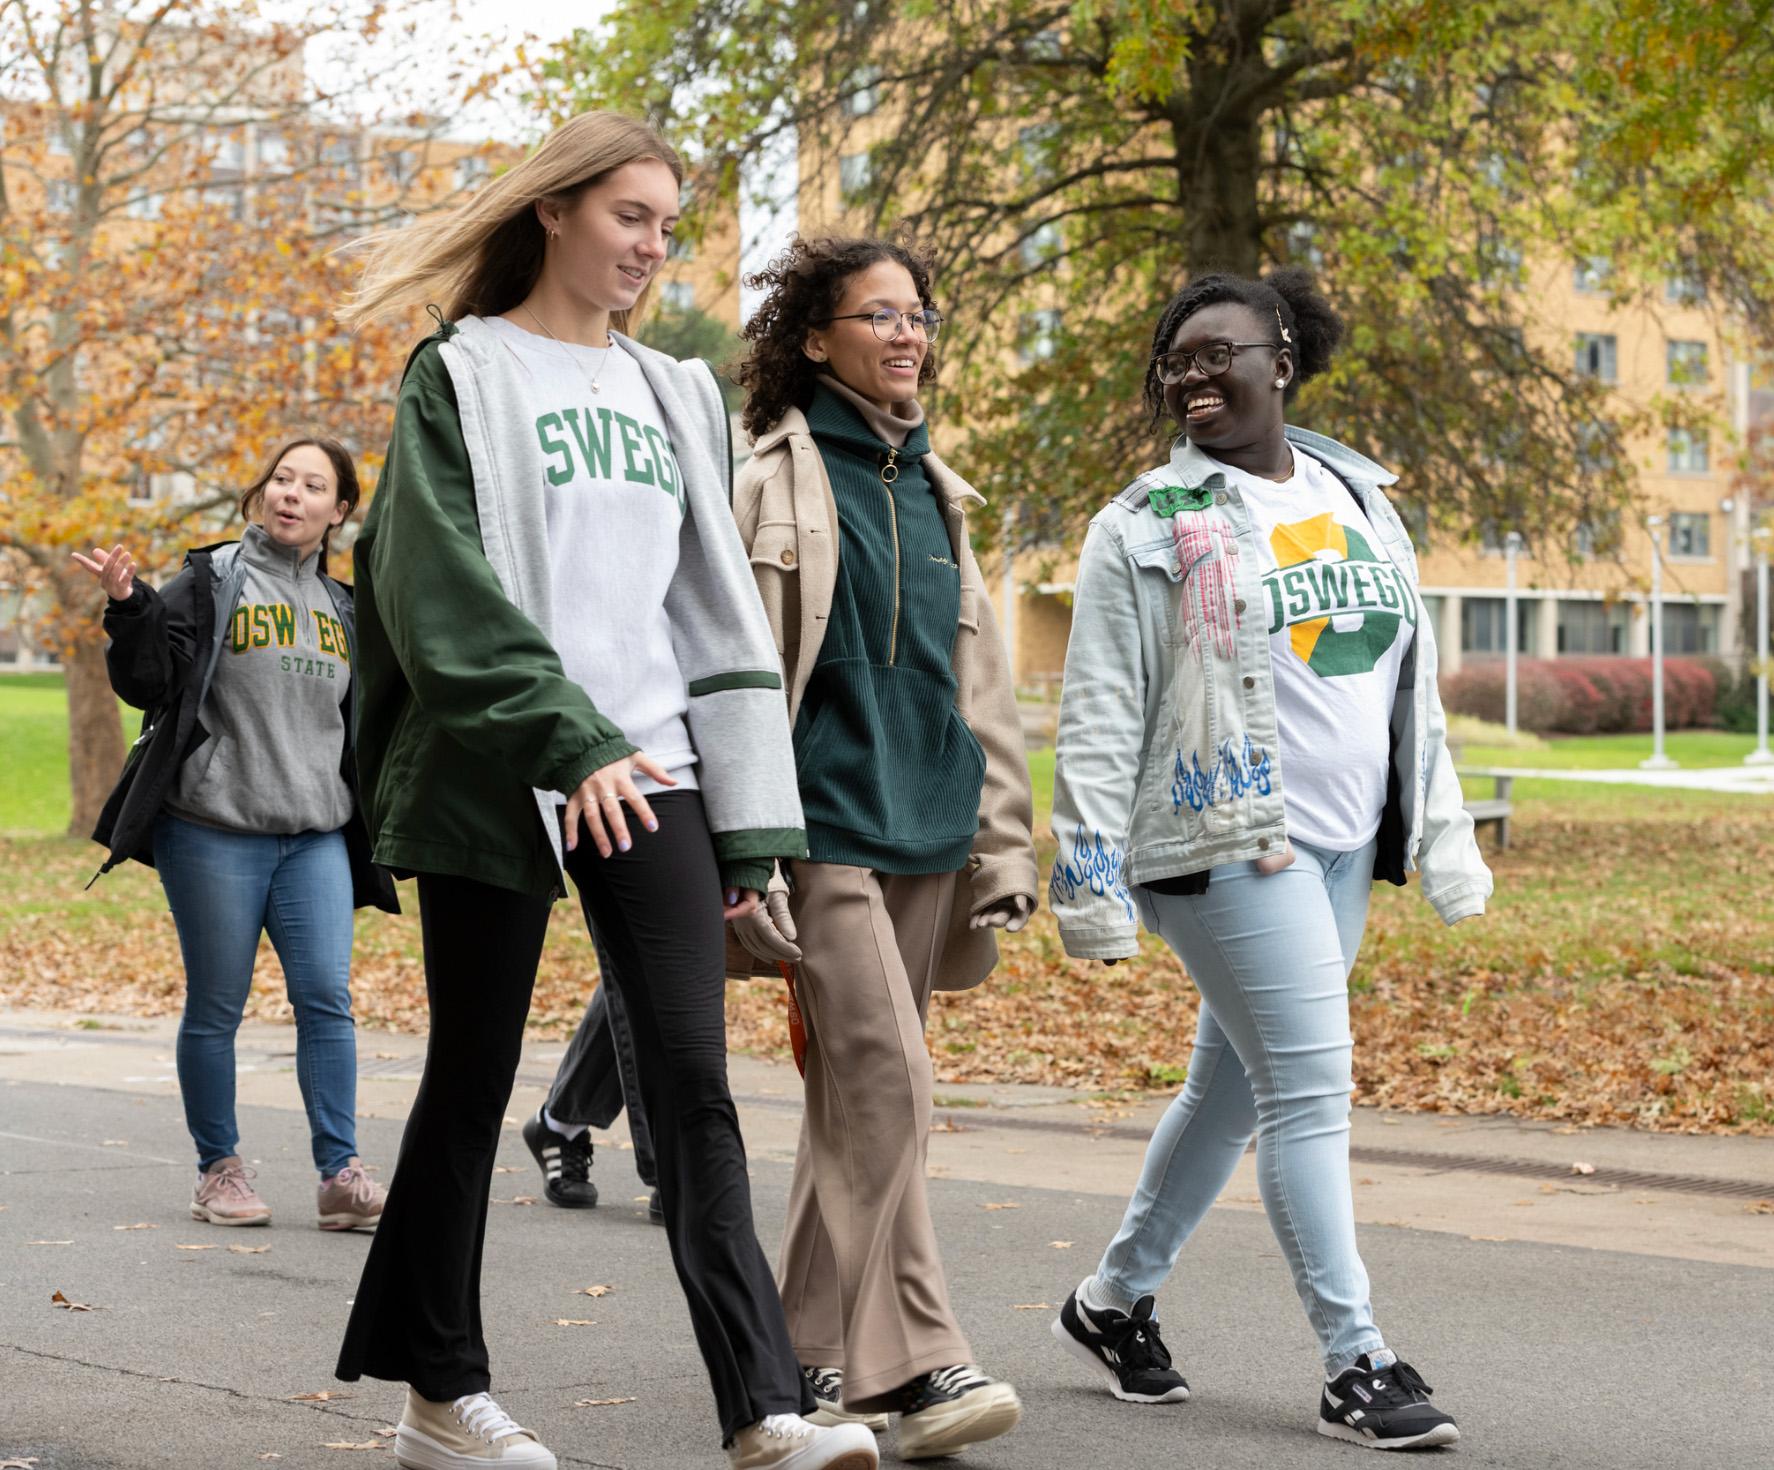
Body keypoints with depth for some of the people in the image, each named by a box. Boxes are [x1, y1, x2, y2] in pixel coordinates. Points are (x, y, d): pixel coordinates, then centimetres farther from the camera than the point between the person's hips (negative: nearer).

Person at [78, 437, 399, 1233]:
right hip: (213, 830, -4)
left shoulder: (342, 608, 16)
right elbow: (148, 682, -8)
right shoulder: (209, 581, 0)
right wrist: (129, 608, -22)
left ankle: (341, 1173, -2)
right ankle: (219, 1169, 12)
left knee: (326, 996, -4)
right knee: (216, 1006, 1)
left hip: (316, 837, 4)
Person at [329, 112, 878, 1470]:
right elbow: (439, 583, -11)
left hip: (648, 764, 4)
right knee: (474, 1080, 3)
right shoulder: (464, 374, 1)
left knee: (694, 1079, -6)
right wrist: (565, 739, -20)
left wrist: (748, 813, 10)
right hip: (497, 777, -4)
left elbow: (716, 607, 16)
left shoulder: (674, 395, 17)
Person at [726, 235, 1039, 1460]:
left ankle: (818, 1353, 16)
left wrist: (1005, 842, 15)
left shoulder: (935, 493, 17)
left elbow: (979, 676, 20)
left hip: (926, 830, 6)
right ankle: (912, 1360, -12)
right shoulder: (775, 479, -2)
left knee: (855, 1098, 9)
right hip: (828, 823, -6)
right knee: (886, 1082, -14)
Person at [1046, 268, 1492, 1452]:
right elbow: (1100, 717, -5)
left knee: (1237, 1086, 12)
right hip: (1222, 841, -6)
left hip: (1341, 849, 6)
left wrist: (1444, 842, 14)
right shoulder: (1150, 526, -3)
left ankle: (1117, 1298, 28)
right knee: (1311, 1087, -11)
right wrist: (1091, 880, -11)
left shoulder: (1361, 502, 13)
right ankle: (1356, 1365, -7)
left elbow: (1410, 686, 17)